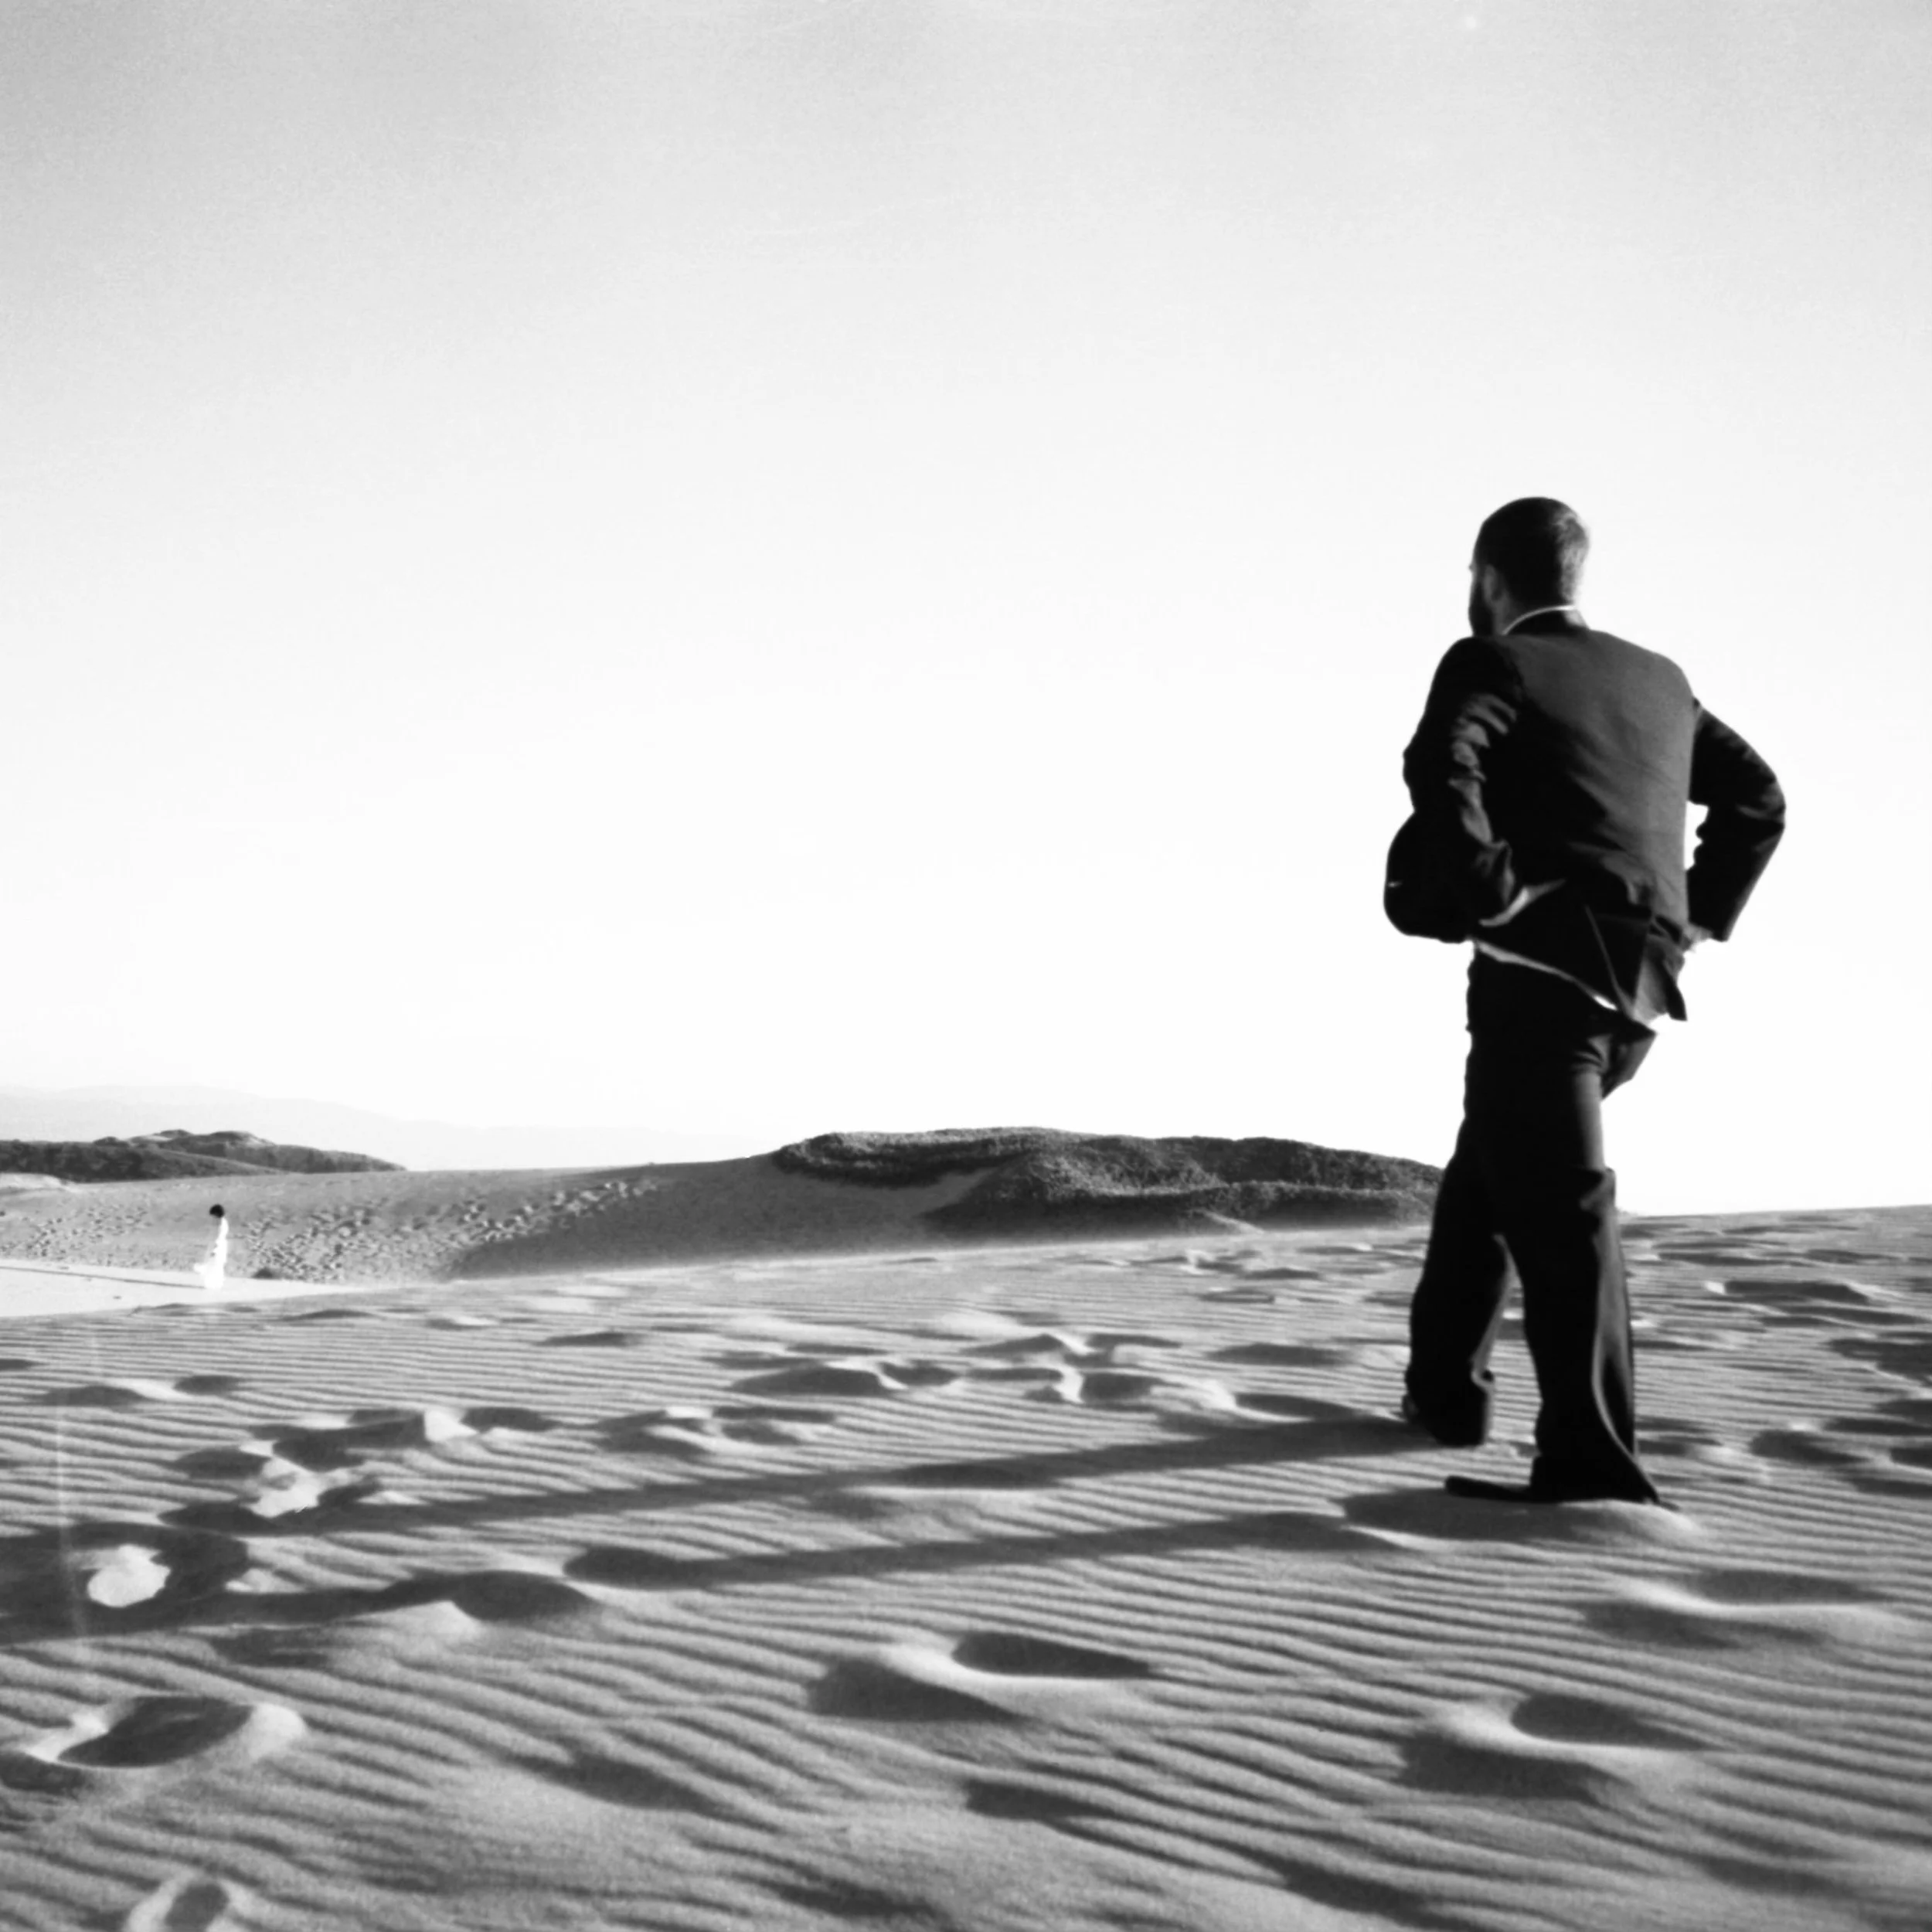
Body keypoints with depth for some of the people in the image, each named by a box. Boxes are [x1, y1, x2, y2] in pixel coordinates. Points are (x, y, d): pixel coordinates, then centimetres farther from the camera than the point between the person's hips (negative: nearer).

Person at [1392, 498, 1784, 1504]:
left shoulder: (1491, 664, 0)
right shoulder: (1658, 679, 20)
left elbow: (1439, 766, -21)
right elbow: (1758, 797, 25)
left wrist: (1487, 893, -15)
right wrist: (1700, 915, 21)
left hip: (1542, 968, -7)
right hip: (1643, 981, 8)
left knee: (1559, 1198, -11)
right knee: (1491, 1166, 22)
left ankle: (1591, 1453, -17)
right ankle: (1445, 1384, 28)